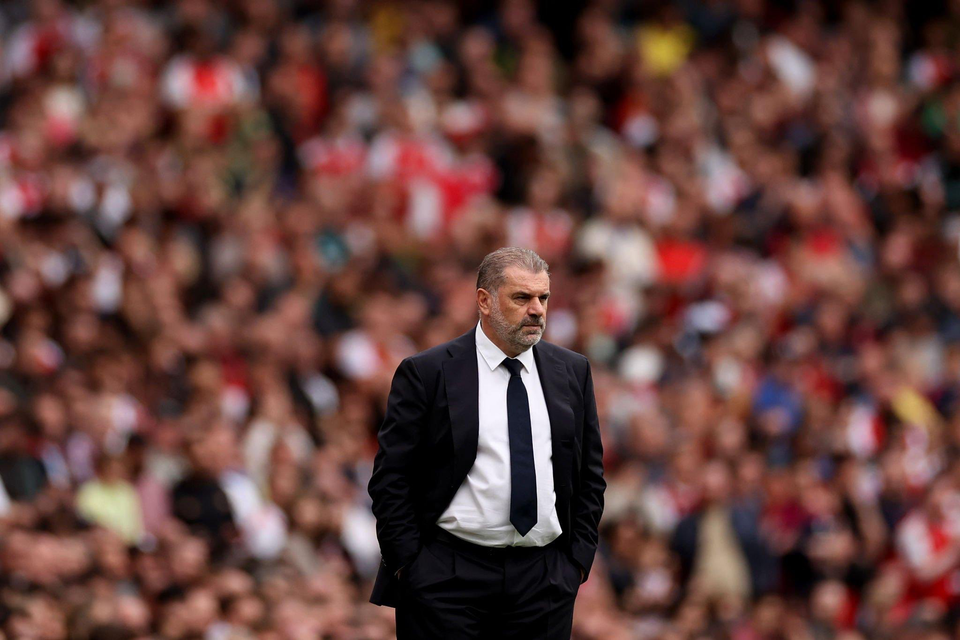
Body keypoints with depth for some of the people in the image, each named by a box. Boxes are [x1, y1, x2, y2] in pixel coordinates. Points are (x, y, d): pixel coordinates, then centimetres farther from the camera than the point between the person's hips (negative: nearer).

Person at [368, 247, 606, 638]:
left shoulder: (572, 372, 11)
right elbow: (390, 478, -2)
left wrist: (579, 558, 6)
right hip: (447, 579, -3)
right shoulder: (426, 373, -2)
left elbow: (590, 474, 16)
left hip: (545, 579, 3)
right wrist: (409, 565, -8)